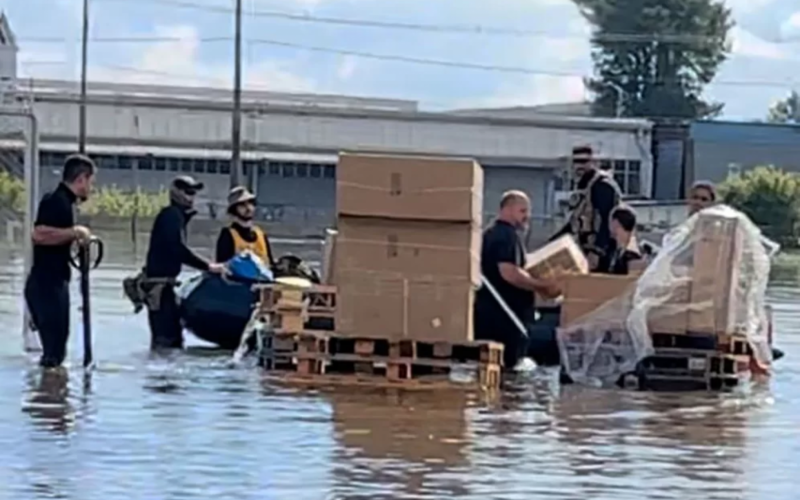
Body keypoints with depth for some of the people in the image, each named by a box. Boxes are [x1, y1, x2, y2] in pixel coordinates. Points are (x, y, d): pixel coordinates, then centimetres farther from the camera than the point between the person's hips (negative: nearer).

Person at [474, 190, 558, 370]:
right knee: (508, 365, -7)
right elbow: (509, 273, -26)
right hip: (504, 313, -10)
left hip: (489, 308, 10)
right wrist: (542, 286, -17)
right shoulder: (507, 235, -14)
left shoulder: (492, 233, 18)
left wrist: (534, 283, 27)